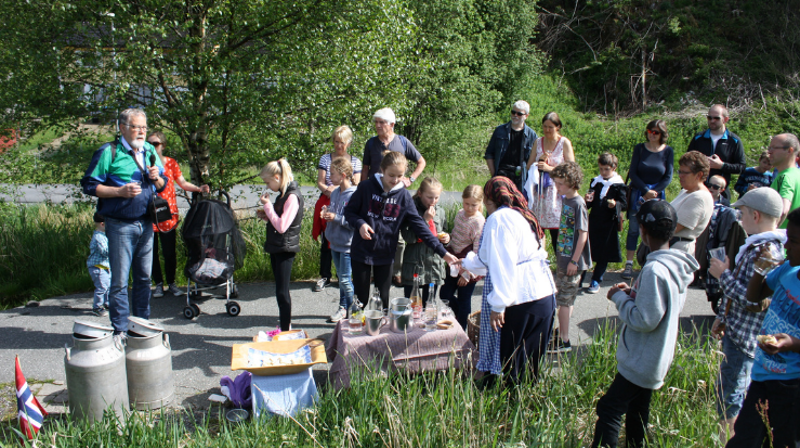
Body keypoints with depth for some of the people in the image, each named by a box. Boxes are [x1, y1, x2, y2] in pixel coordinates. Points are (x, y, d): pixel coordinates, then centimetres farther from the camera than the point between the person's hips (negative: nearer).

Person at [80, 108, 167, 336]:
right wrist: (120, 191, -19)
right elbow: (89, 184, -8)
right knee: (119, 280, -1)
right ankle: (120, 330, 7)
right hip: (120, 225, -6)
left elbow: (163, 184, 18)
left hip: (146, 224, 6)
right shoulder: (108, 152, -6)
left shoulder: (149, 151, 12)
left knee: (144, 277, 13)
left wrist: (157, 178, -5)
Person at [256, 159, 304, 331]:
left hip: (285, 250, -10)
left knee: (282, 292, -6)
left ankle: (285, 331, 1)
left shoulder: (292, 196, -18)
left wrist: (268, 205, -17)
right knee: (281, 291, 16)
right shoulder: (283, 194, 12)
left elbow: (282, 226, -24)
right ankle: (285, 328, 25)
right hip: (277, 248, 10)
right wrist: (265, 215, 5)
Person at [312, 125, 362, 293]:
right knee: (326, 242, 3)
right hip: (326, 204, 0)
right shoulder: (325, 158, 5)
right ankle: (325, 276, 14)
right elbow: (320, 182, 2)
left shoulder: (355, 161, 6)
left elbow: (356, 185, 3)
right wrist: (328, 190, -18)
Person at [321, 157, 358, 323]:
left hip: (348, 245, -8)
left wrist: (336, 218, -25)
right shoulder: (335, 193, 6)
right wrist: (327, 214, 0)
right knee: (341, 277, 17)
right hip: (335, 242, 8)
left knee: (345, 279, -4)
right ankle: (343, 308, 27)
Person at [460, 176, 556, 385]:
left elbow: (502, 266, -19)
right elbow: (492, 260, 33)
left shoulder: (499, 218, -10)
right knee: (528, 361, 17)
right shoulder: (520, 215, 20)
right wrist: (466, 263, 47)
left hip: (522, 300, -9)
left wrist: (498, 305, -18)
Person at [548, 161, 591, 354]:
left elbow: (583, 234, -19)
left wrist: (574, 261, -18)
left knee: (564, 300, -2)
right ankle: (561, 331, 31)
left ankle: (564, 341, 6)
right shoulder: (565, 200, 7)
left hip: (572, 261, -8)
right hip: (563, 258, 8)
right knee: (564, 298, 18)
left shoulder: (578, 204, -18)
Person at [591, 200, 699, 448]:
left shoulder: (654, 270, -26)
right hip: (652, 359, 10)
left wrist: (620, 297, -12)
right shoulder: (677, 266, 4)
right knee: (636, 413, 21)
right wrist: (632, 293, 6)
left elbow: (645, 320, -25)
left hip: (641, 361, -10)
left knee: (608, 409, -7)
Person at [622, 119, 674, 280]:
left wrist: (653, 193, -10)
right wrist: (646, 190, -11)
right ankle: (629, 265, 3)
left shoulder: (668, 151, 1)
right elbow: (633, 173, -1)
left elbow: (668, 177, 0)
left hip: (657, 195, 0)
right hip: (638, 193, 0)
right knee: (634, 230, -1)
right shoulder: (640, 148, 1)